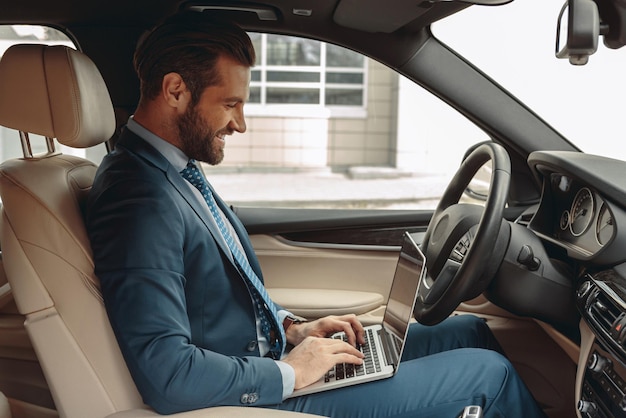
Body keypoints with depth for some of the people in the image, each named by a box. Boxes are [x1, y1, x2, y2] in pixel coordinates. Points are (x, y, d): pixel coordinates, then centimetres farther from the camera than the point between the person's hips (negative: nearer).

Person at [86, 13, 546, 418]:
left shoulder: (172, 170, 6)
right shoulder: (141, 200, -26)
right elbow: (163, 373, -31)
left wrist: (290, 327, 4)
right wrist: (288, 372, -20)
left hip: (269, 356, 10)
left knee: (471, 332, 10)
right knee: (490, 373, -6)